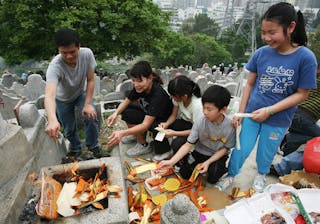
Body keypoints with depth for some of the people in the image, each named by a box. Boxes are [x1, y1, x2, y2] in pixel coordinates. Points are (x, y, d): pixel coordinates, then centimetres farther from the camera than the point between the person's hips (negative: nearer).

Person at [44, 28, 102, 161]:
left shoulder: (87, 54, -30)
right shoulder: (55, 66, -38)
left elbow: (90, 80, -19)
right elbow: (49, 95, -51)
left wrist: (88, 104, -24)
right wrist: (52, 120, -68)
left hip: (81, 93, 1)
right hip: (63, 99, -1)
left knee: (91, 117, -18)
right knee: (69, 128, 6)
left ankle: (93, 145, 10)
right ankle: (76, 148, 38)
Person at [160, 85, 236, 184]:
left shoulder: (230, 126, -24)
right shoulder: (200, 122, -22)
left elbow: (224, 149, -10)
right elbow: (188, 145, -21)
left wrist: (208, 162, -21)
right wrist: (172, 161, -30)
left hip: (218, 156, -1)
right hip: (200, 153, 1)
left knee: (212, 178, -24)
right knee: (185, 173, -12)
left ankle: (222, 169, 8)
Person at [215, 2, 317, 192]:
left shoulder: (306, 57, -15)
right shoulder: (261, 53, -9)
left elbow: (302, 94, -10)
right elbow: (250, 84, -1)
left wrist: (269, 110, -19)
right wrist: (240, 112, 0)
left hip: (279, 119, -1)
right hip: (252, 113, 1)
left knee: (266, 152, 17)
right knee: (241, 149, 9)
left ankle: (261, 175, 48)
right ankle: (230, 176, 35)